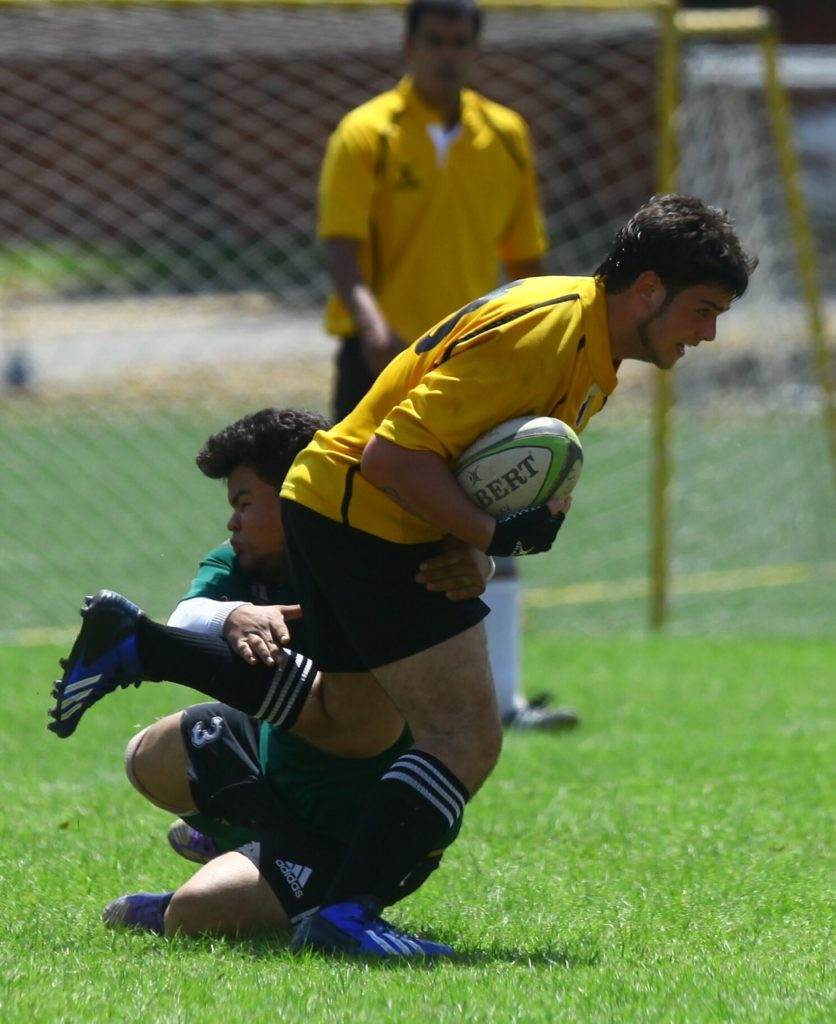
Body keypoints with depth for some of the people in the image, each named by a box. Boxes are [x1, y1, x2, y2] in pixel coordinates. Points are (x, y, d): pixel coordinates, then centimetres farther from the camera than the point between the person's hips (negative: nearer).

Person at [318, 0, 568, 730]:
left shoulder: (506, 137, 8)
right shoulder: (366, 135, -6)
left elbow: (524, 255, 14)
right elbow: (341, 247, -15)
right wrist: (372, 323, -33)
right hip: (384, 361, -4)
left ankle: (503, 697, -7)